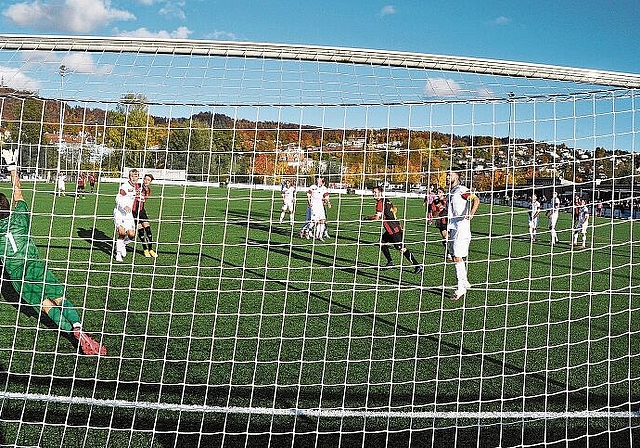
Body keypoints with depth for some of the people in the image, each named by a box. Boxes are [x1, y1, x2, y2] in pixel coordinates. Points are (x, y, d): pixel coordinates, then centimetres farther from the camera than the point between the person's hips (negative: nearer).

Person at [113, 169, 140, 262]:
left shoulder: (137, 187, 9)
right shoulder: (125, 186, -13)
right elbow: (118, 198, -24)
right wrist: (125, 206, -38)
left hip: (129, 213, 6)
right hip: (119, 213, -6)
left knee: (131, 235, -3)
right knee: (122, 232, -19)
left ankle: (122, 244, 29)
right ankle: (118, 253, -3)